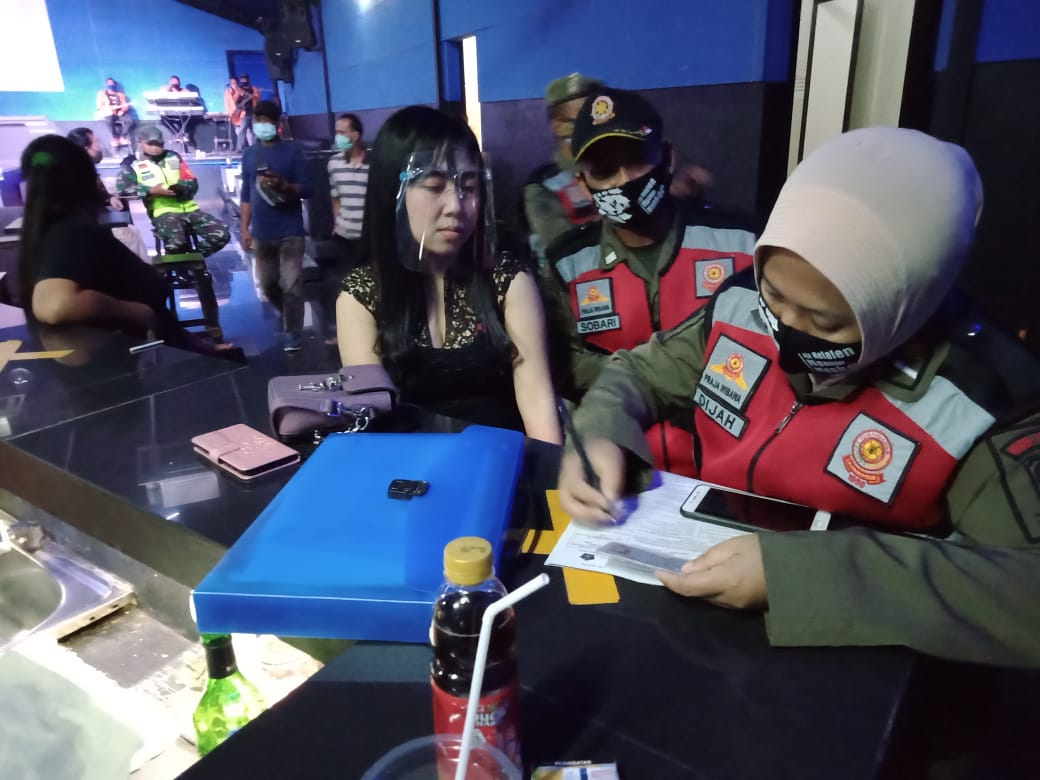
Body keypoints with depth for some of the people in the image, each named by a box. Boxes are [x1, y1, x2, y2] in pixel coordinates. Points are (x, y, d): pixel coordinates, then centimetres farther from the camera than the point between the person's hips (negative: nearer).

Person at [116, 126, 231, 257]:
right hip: (163, 212, -4)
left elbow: (192, 182, 14)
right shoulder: (134, 165, 11)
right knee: (176, 243, -37)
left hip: (189, 208, 4)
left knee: (222, 235, -16)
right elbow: (121, 186, -8)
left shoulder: (173, 157, 22)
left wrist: (180, 187, -9)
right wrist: (151, 191, -18)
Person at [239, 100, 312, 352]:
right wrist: (245, 229, 7)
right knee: (267, 284, 12)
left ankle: (294, 333, 6)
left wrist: (282, 185, -23)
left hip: (290, 231, -4)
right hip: (262, 233, 5)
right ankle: (287, 316, 37)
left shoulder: (292, 151, -1)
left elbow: (306, 189, -5)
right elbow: (246, 194, 11)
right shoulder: (249, 154, 10)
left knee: (291, 285, -6)